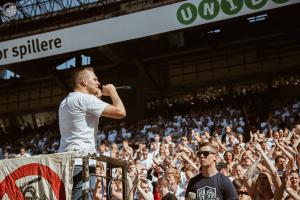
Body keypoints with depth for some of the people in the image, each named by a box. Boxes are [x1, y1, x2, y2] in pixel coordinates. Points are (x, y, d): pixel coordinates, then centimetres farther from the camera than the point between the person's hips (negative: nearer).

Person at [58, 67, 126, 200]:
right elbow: (120, 112, -13)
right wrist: (112, 91, 4)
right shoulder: (85, 98, -9)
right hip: (80, 163, -10)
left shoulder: (65, 102, 20)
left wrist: (97, 97, 29)